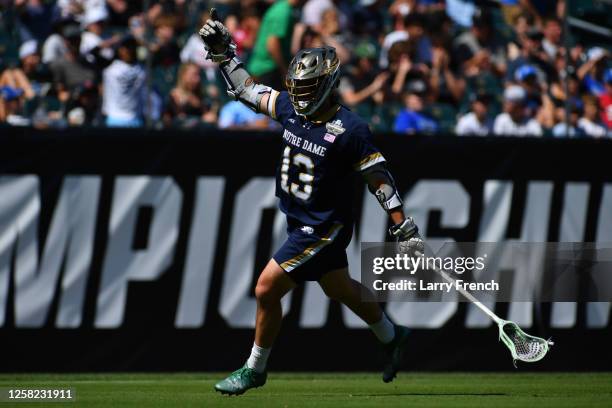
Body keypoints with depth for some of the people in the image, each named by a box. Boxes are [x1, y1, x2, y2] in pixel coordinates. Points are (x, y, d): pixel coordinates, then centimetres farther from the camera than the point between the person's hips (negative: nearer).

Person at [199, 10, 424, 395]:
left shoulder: (351, 130, -22)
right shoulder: (290, 108, -3)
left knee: (267, 289, -9)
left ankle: (255, 369, 9)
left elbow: (380, 180, -16)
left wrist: (406, 230, -13)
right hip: (301, 221, 8)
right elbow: (245, 88, 11)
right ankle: (392, 337, 46)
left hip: (324, 229, -8)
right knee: (340, 288, 24)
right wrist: (222, 49, 1)